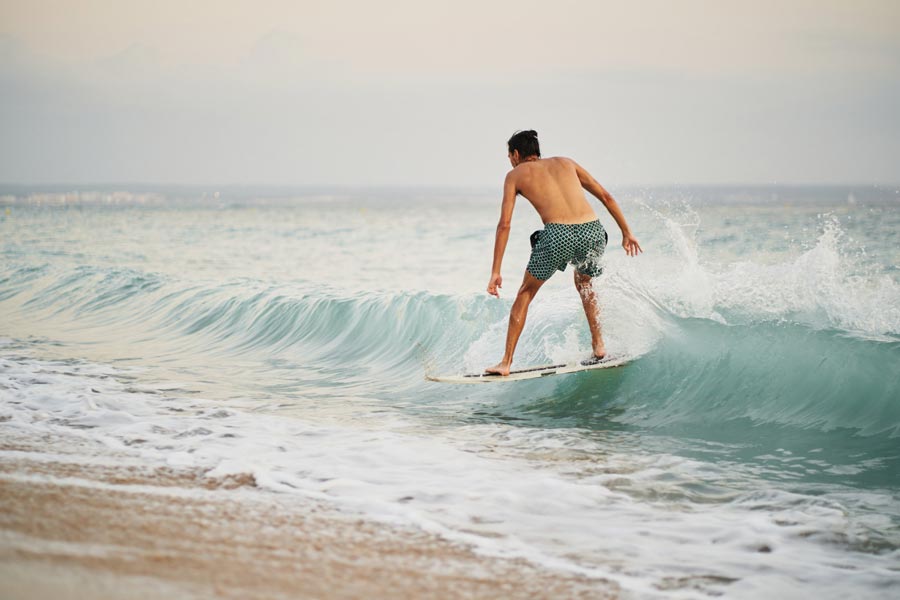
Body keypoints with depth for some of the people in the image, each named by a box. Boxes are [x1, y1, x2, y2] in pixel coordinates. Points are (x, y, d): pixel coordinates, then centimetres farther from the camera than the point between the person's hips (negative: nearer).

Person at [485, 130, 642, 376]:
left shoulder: (515, 175, 17)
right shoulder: (565, 162, 27)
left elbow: (504, 224, 8)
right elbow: (606, 197, 23)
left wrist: (496, 272, 7)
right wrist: (626, 232, 28)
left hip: (558, 235, -3)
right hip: (592, 231, 4)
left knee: (525, 294, 17)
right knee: (584, 284, 35)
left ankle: (506, 362, 15)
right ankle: (599, 346, 27)